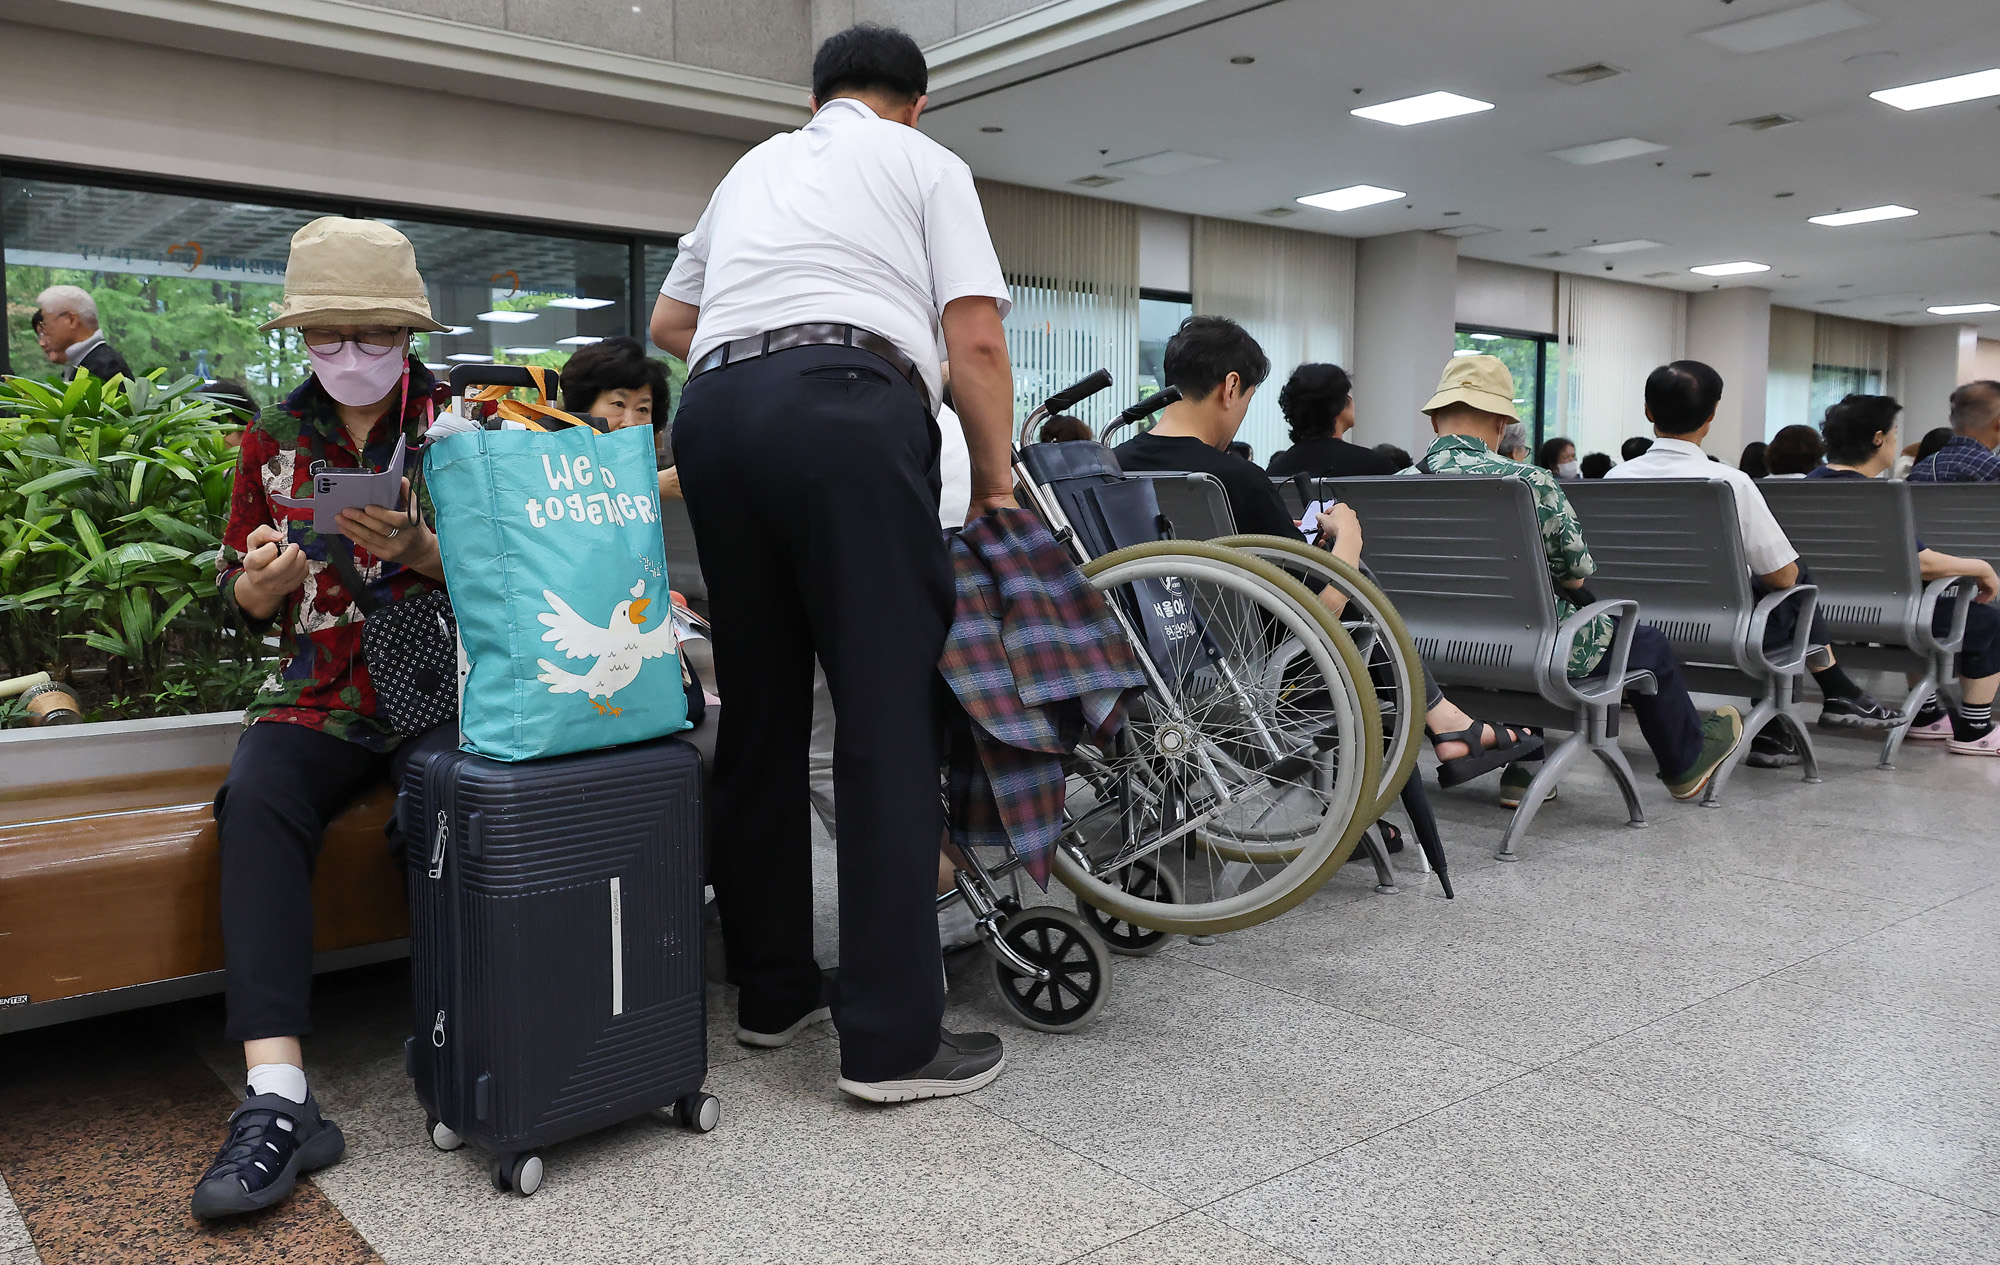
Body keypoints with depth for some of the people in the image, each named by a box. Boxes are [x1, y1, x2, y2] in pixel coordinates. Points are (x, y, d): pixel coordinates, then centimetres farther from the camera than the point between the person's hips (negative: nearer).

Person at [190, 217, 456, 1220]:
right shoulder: (275, 438, 13)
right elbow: (237, 592, 18)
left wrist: (418, 548, -18)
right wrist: (260, 583, -6)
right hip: (317, 696, 3)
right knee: (255, 798, -29)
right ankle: (277, 1100, -32)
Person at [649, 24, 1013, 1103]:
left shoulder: (752, 167, 33)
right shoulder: (925, 163, 17)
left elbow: (668, 323, 41)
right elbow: (975, 340, 4)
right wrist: (996, 481, 13)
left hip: (712, 409, 6)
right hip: (847, 402, -5)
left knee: (759, 717, 11)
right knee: (888, 720, -6)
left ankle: (772, 991, 19)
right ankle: (893, 1039, -6)